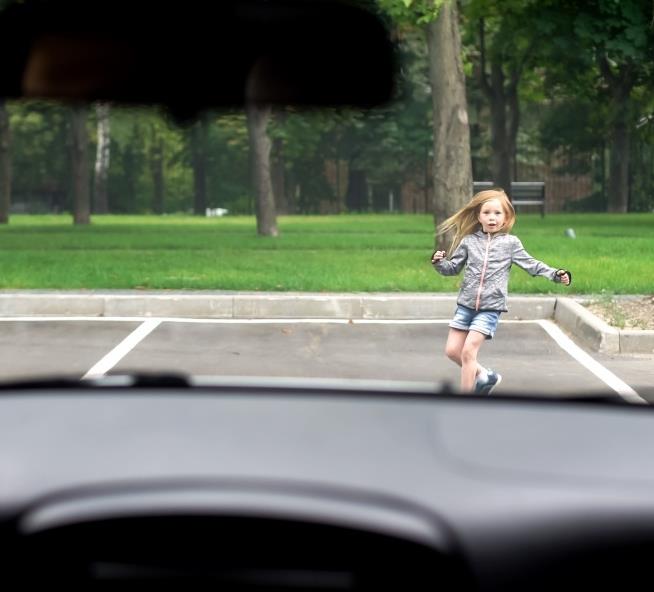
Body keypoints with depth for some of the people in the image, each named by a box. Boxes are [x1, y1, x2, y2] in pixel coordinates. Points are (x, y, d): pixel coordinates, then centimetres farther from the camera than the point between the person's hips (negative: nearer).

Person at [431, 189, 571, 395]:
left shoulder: (510, 243, 0)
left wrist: (556, 274, -8)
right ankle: (485, 376, 25)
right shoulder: (469, 241, 5)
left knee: (468, 350, -12)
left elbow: (531, 265, 3)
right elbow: (453, 268, 11)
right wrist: (439, 262, -9)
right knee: (452, 350, 4)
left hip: (490, 307, -4)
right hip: (466, 304, 4)